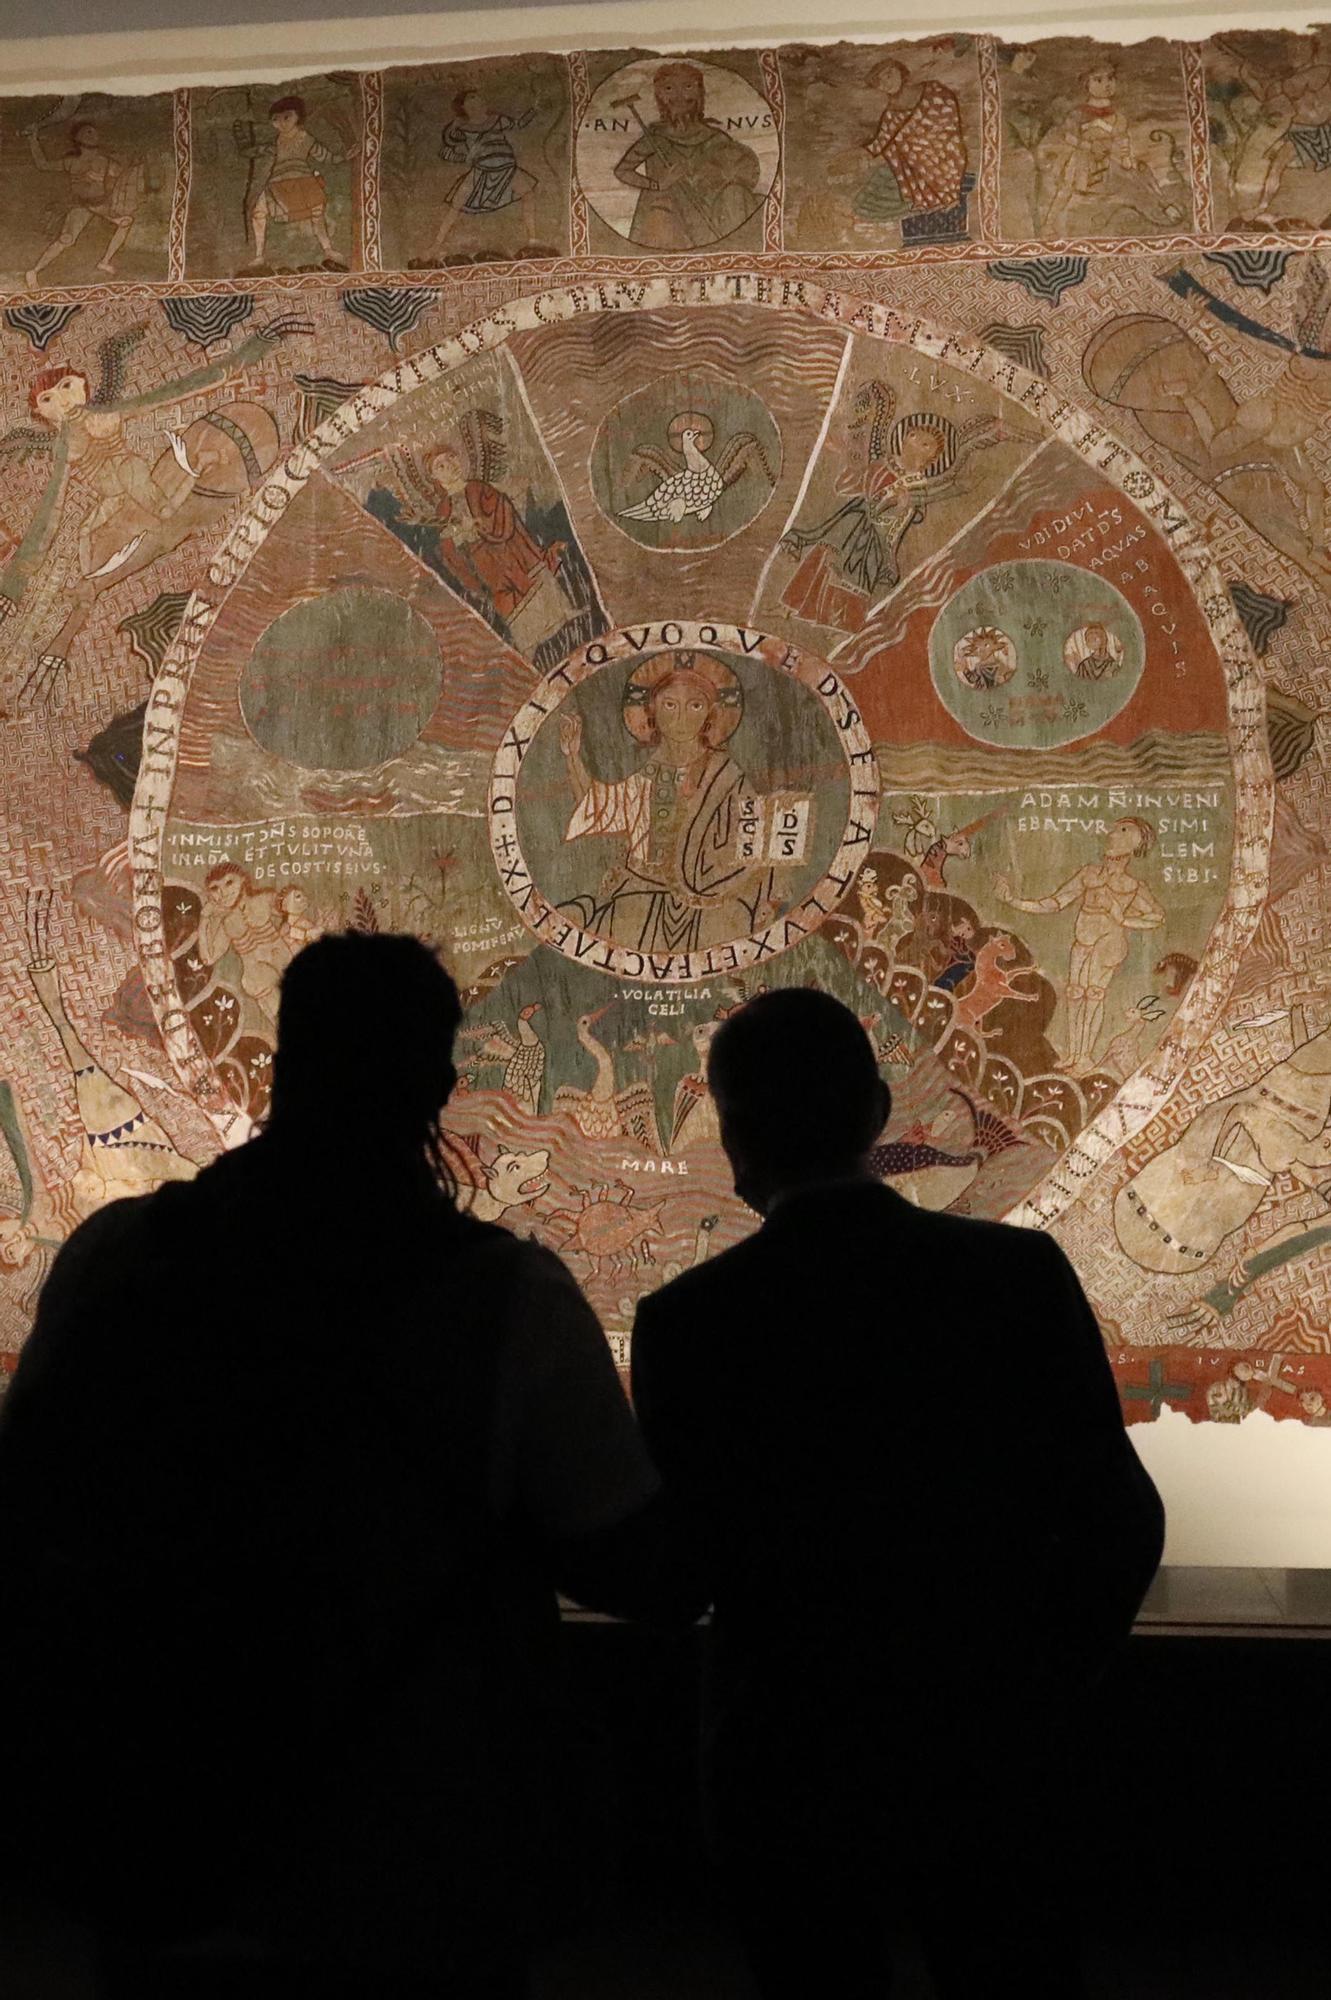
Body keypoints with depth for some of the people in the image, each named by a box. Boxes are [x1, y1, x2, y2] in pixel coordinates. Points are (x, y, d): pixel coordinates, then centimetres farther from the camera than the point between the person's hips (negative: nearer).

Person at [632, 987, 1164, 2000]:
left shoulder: (687, 1322, -17)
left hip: (788, 1755, -1)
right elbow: (1120, 1520, -8)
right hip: (991, 1748, 1)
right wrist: (1050, 1683, 7)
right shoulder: (1023, 1273, -13)